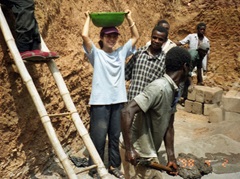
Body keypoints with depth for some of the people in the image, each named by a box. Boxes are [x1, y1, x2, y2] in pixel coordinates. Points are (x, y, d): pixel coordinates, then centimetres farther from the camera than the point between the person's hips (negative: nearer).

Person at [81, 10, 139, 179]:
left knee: (115, 137, 15)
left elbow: (136, 37, 14)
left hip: (118, 101, 4)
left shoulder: (121, 52, 12)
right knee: (98, 138, 3)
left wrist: (129, 18, 11)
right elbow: (85, 35, -15)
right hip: (100, 102, -4)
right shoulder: (96, 54, -1)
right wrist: (89, 18, 1)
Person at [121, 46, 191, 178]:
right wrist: (129, 149, -30)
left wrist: (171, 157, 8)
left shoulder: (173, 91, 5)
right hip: (142, 151, -9)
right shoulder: (159, 88, -26)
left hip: (150, 149, 9)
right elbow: (127, 111, -33)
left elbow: (168, 126, 9)